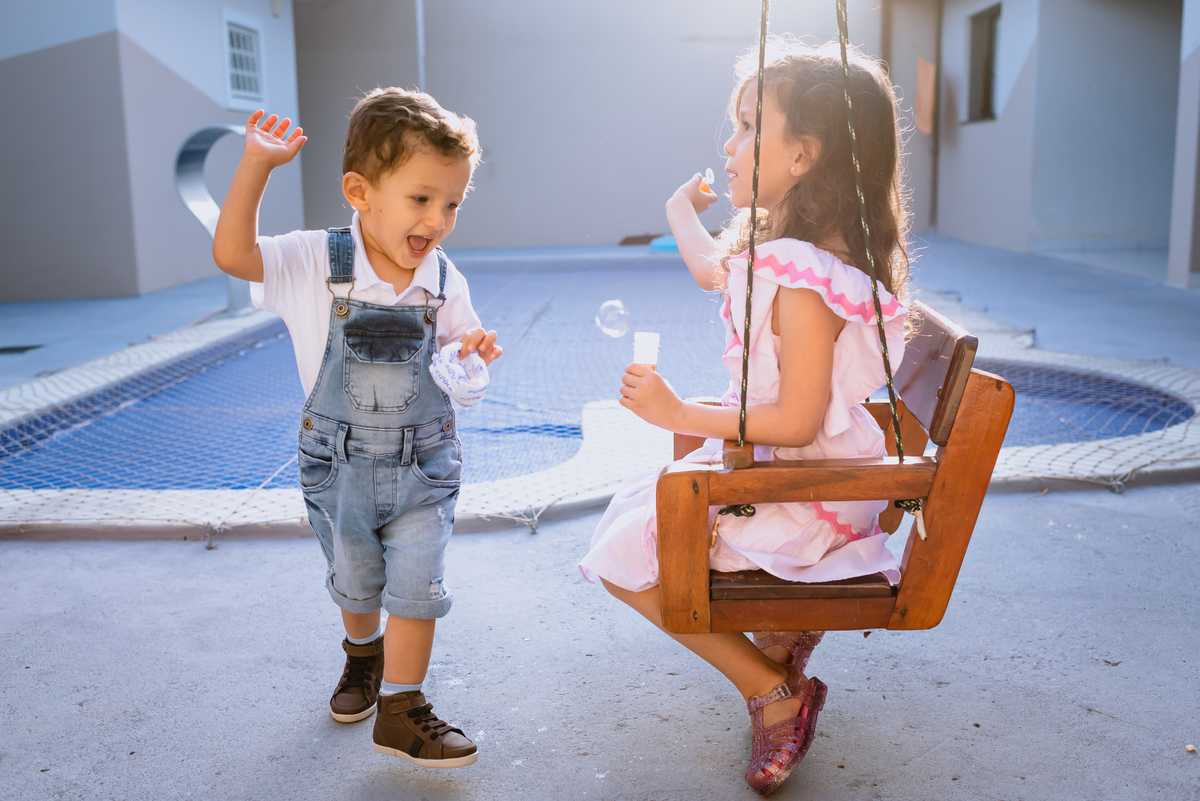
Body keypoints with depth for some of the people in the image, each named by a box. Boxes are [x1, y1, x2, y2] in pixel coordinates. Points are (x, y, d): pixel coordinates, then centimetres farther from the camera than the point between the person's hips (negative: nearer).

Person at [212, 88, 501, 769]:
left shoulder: (444, 283, -9)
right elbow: (233, 254, -23)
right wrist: (257, 164, -31)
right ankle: (364, 654, 51)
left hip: (425, 465, 1)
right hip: (339, 463, 0)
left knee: (417, 587, 0)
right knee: (354, 582, 20)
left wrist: (477, 352, -20)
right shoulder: (315, 265, -15)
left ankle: (401, 709, 18)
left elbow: (459, 352, 5)